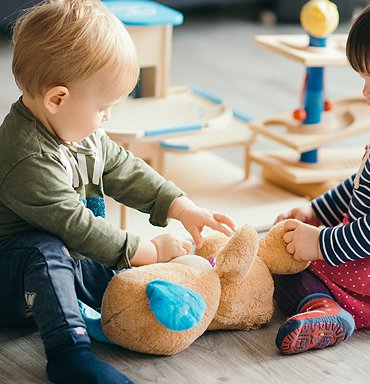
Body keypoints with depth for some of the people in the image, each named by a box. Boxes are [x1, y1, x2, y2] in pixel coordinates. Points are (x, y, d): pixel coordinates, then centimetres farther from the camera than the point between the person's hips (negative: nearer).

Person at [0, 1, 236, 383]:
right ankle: (68, 350, -41)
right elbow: (76, 226, -30)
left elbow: (125, 171, 9)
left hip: (71, 263, 10)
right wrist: (148, 251, -23)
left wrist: (184, 208, 2)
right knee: (46, 251, -36)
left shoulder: (80, 132, -1)